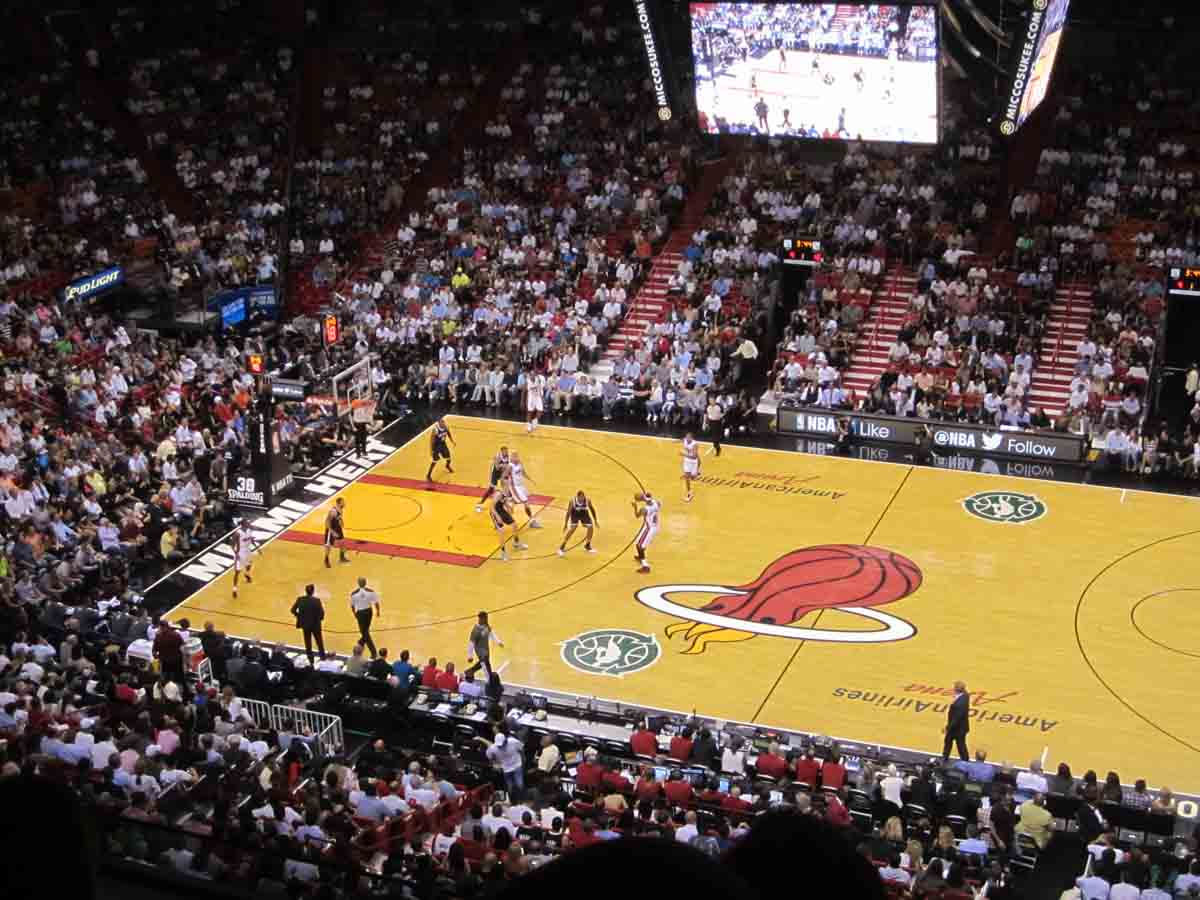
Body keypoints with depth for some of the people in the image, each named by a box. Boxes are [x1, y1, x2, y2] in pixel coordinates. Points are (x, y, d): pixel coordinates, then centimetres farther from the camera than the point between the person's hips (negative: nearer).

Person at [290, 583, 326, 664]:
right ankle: (323, 659, 21)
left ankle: (310, 661, 21)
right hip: (316, 624, -3)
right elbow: (321, 613, -19)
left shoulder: (300, 599, -9)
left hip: (305, 624, 3)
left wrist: (300, 616, 12)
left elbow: (293, 610, -2)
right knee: (320, 643, 14)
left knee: (308, 644, 16)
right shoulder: (317, 600, -19)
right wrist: (320, 618, 2)